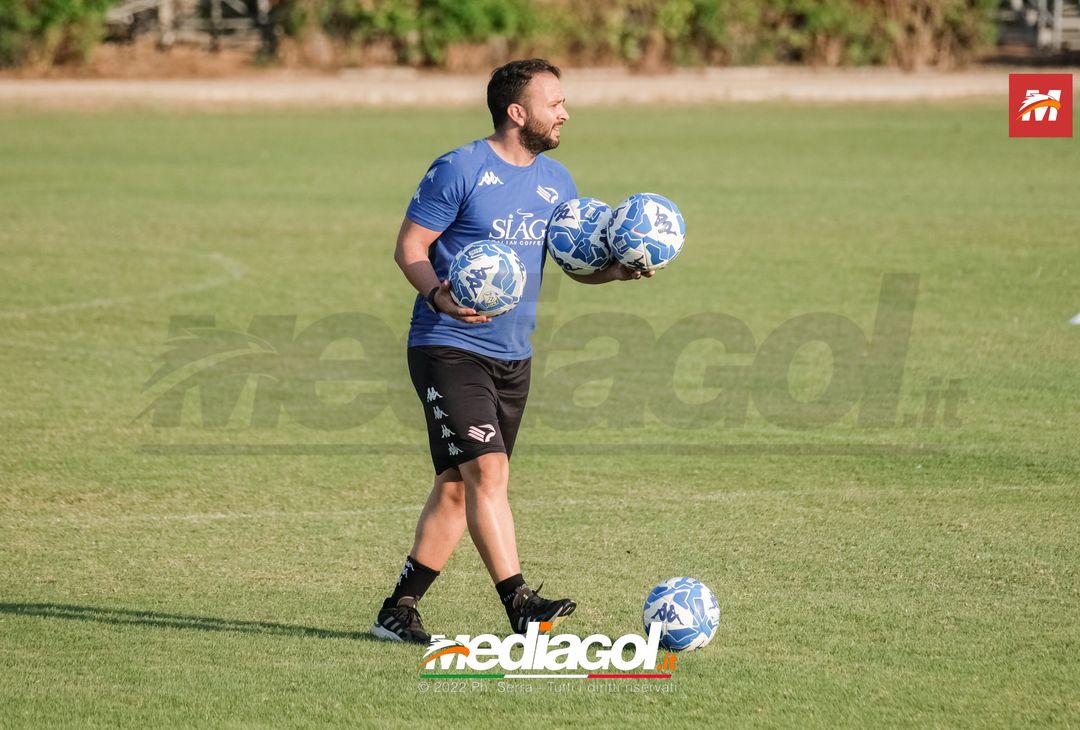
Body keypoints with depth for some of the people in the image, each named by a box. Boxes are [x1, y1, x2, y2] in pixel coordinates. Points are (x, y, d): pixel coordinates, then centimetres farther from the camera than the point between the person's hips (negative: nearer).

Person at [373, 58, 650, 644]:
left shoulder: (556, 182, 12)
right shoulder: (460, 170, -9)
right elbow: (408, 247, -8)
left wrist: (619, 269, -3)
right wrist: (438, 295, -27)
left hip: (512, 357, 7)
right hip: (449, 348, -7)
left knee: (458, 484, 8)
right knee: (488, 468, -17)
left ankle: (398, 610, 15)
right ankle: (519, 606, -18)